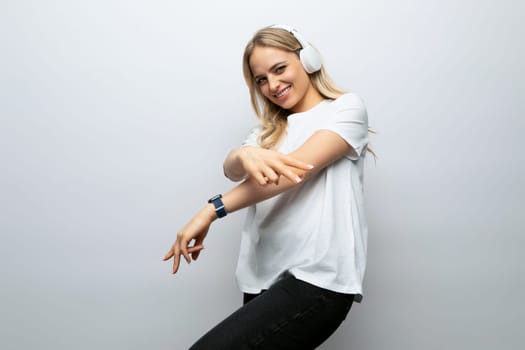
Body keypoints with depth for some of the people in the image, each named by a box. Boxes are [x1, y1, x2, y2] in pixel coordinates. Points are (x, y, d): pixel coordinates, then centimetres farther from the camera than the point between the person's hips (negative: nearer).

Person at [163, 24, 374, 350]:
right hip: (264, 276, 6)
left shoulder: (347, 107, 3)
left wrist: (212, 210, -14)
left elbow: (297, 168, -12)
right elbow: (231, 169, 0)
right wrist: (245, 156, -25)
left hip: (318, 278, -6)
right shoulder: (268, 128, 20)